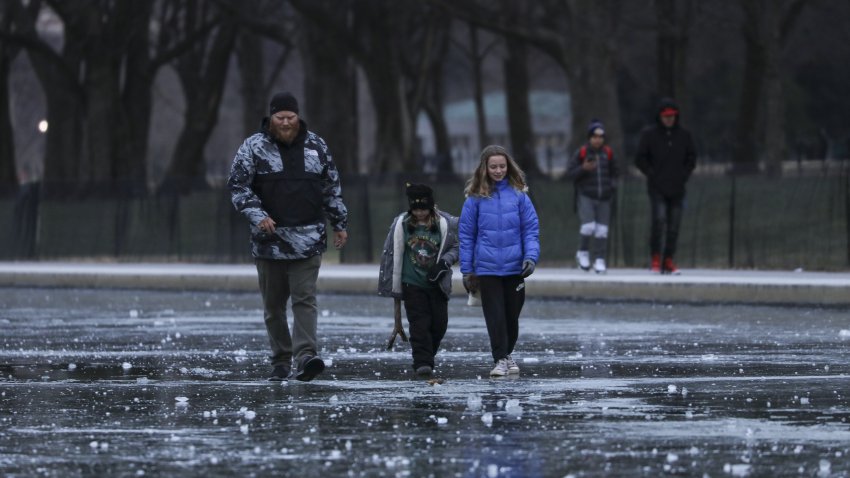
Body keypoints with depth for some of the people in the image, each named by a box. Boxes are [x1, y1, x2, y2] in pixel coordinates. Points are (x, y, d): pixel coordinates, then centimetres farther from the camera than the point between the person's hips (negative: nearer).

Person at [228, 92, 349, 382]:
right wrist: (258, 216, -17)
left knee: (305, 300, -11)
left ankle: (305, 358, -21)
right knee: (273, 305, 6)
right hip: (269, 239, 0)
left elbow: (332, 189, 17)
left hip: (308, 240, 0)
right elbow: (238, 186, -4)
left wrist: (339, 224, 17)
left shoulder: (316, 146, 8)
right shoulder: (254, 147, 0)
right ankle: (281, 363, 13)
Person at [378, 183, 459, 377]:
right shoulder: (401, 224, -3)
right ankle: (423, 362, -11)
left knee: (439, 323, 4)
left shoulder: (444, 223, -5)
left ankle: (427, 357, 24)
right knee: (419, 324, -9)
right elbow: (393, 254, 4)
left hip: (437, 283, 1)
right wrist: (394, 285, 4)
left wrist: (444, 262, -15)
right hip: (412, 283, -1)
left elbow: (455, 248, 6)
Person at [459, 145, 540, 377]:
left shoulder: (518, 195, 0)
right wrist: (467, 270, 0)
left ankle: (507, 353, 30)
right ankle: (500, 359, 0)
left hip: (515, 268, 1)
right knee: (495, 316, -5)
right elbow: (466, 234, 2)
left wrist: (531, 257, -13)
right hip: (487, 268, -1)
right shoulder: (476, 198, -2)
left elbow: (531, 229, 1)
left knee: (512, 314, 11)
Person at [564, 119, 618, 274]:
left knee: (602, 230, 0)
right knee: (588, 226, -16)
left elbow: (613, 172, 18)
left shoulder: (608, 153, 4)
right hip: (586, 196, -3)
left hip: (604, 197, 3)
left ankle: (599, 260, 7)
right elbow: (570, 172, -5)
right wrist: (583, 169, -21)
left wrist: (613, 185, 1)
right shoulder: (581, 153, -6)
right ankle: (583, 253, 7)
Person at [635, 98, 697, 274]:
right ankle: (655, 260, -7)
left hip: (677, 189, 3)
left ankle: (668, 262, 8)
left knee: (674, 226, 2)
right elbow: (640, 159, 3)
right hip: (657, 189, -3)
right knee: (659, 221, -16)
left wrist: (684, 175, 3)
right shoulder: (650, 134, -1)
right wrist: (652, 175, -6)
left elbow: (691, 157, 15)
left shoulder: (684, 135, 7)